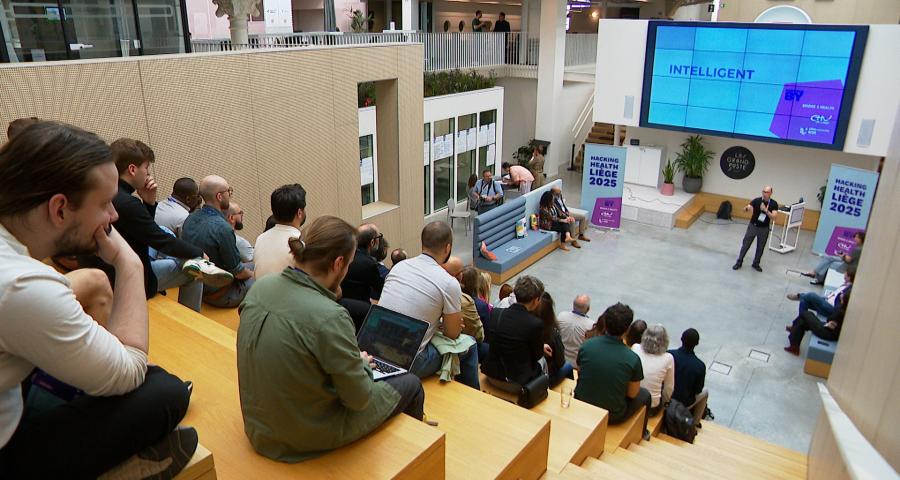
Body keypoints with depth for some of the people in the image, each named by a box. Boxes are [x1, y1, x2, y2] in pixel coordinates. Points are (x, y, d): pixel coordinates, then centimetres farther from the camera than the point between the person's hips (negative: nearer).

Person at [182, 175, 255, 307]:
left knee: (252, 266, 22)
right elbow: (238, 273, -19)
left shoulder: (190, 219, -4)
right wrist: (252, 274, 3)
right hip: (218, 296, -8)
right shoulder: (222, 228, -29)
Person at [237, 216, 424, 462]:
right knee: (411, 385, 13)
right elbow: (359, 398, -21)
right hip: (310, 437, -7)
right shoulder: (329, 317, -32)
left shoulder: (261, 287, -10)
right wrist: (361, 363, -1)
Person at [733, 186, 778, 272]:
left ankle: (756, 264, 26)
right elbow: (745, 209, -22)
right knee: (745, 245, 2)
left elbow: (774, 217, -18)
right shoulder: (756, 200, -11)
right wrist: (747, 208, -46)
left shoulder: (774, 204, -9)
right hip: (753, 226, -1)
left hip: (764, 229, 1)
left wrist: (766, 210, -32)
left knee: (760, 247, 10)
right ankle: (739, 262, 13)